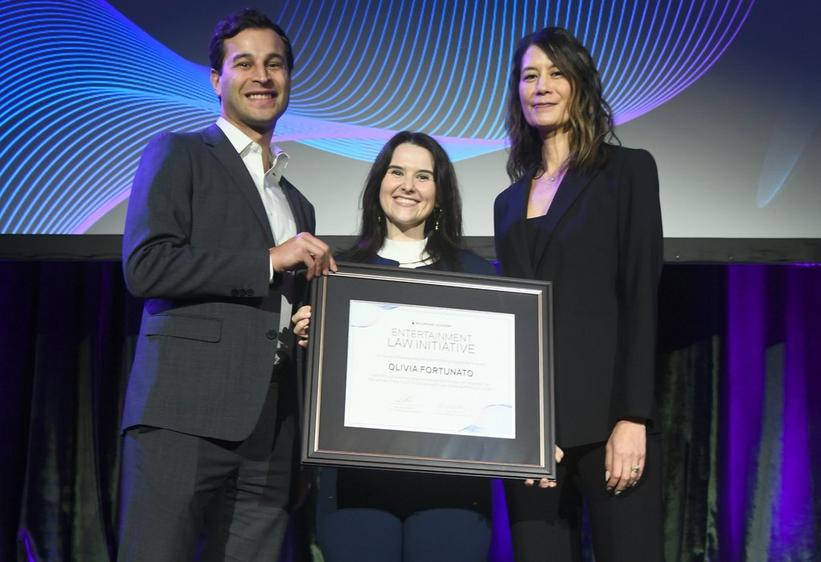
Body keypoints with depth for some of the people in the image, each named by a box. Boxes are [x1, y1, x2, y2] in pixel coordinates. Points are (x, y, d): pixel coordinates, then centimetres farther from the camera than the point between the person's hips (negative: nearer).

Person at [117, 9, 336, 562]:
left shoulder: (297, 203, 25)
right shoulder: (178, 154, 6)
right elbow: (145, 266, -9)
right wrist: (269, 260, -8)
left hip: (269, 432, 6)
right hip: (185, 413, -6)